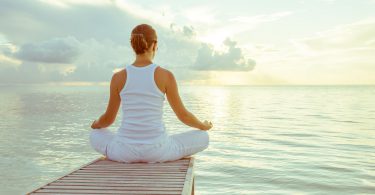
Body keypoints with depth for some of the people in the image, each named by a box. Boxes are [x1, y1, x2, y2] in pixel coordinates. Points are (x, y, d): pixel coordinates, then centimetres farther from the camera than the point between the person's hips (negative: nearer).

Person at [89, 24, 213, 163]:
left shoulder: (118, 77, -3)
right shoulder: (166, 75, -9)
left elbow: (109, 118, 8)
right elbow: (183, 115, 1)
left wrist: (96, 125, 34)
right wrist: (203, 126, 23)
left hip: (126, 151, 2)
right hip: (157, 150, -2)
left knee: (95, 136, 35)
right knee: (203, 137, 22)